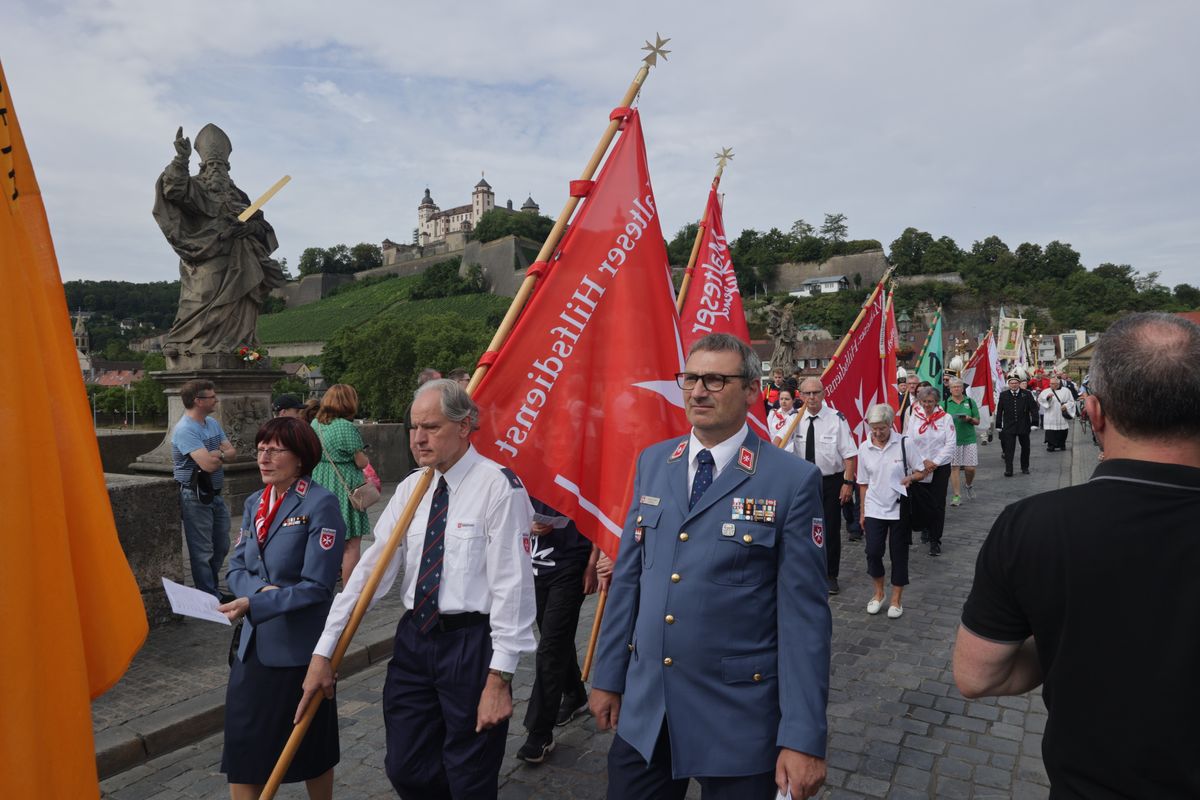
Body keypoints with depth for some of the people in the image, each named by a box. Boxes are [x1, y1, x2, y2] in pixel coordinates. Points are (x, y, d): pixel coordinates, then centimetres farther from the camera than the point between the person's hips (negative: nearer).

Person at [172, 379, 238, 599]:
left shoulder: (213, 423, 9)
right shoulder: (185, 430, -19)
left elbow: (232, 453, 3)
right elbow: (209, 465, -27)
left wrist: (216, 454, -18)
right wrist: (223, 455, -6)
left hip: (215, 495, 9)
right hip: (196, 497, -9)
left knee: (221, 547, 18)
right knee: (203, 552, 3)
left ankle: (213, 590, 34)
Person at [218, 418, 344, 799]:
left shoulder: (321, 504, -15)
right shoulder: (254, 502, 7)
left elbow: (316, 586, -18)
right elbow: (236, 567, 7)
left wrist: (253, 605, -26)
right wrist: (262, 589, -14)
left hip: (299, 645, -6)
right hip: (254, 643, 6)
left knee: (311, 750, 13)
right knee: (242, 753, 8)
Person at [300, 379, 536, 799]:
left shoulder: (498, 487, -15)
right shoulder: (412, 487, 5)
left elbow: (512, 585, -16)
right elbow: (371, 567, 3)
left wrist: (499, 678, -16)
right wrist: (323, 651, 1)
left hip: (471, 644, -6)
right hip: (413, 639, 6)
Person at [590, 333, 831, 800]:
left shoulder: (793, 480, -12)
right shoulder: (652, 463, 3)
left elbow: (805, 615, -12)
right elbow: (628, 576, 7)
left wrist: (804, 739, -12)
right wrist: (608, 676, 9)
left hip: (737, 716, -4)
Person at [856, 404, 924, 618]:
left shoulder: (904, 443, -10)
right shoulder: (864, 448, -3)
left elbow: (920, 472, -1)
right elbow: (863, 483, 5)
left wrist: (910, 478, -23)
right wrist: (862, 512, 7)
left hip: (899, 508, -1)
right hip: (874, 509, 2)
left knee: (898, 554, 7)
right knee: (873, 552, -3)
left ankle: (896, 600, 24)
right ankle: (878, 593, 23)